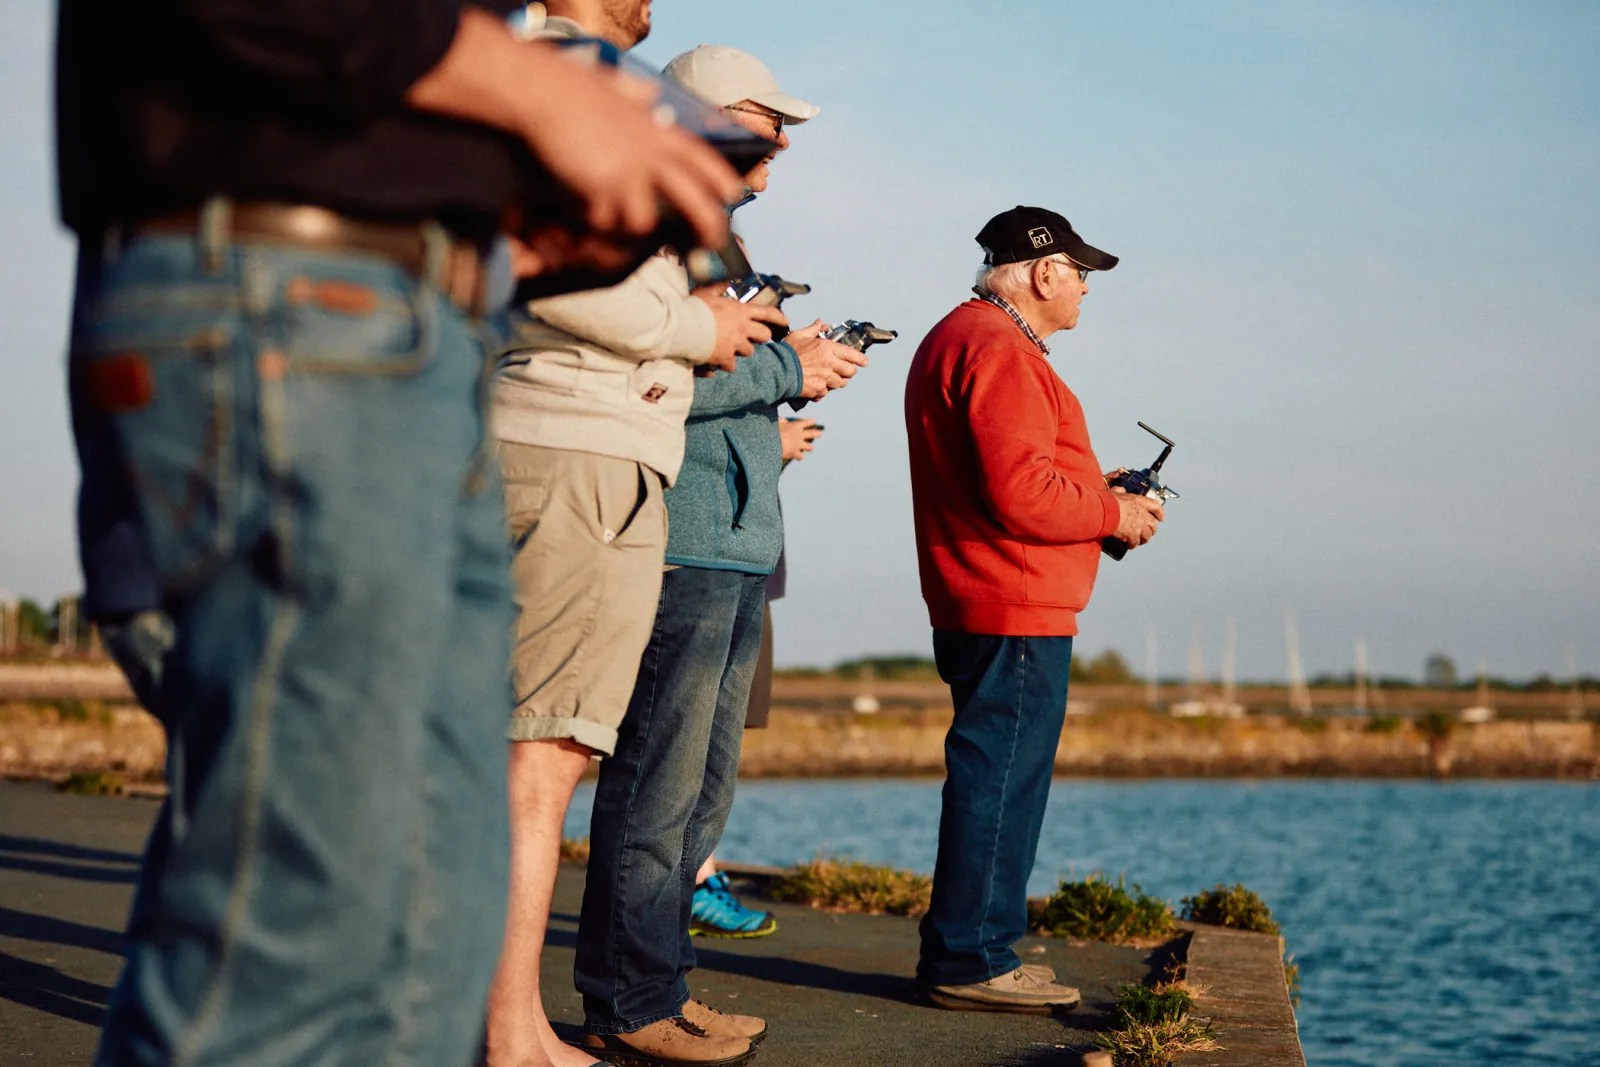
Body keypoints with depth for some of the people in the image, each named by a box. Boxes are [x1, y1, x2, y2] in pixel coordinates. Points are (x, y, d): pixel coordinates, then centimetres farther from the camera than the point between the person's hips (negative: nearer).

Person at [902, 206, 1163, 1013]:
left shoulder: (958, 338, 22)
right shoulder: (998, 349, -14)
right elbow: (1021, 492, -23)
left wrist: (1099, 492, 18)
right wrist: (1113, 512, -8)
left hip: (984, 611, 11)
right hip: (1015, 612, -11)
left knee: (999, 778, 15)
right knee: (1000, 778, -7)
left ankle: (974, 952, 21)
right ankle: (969, 962, -3)